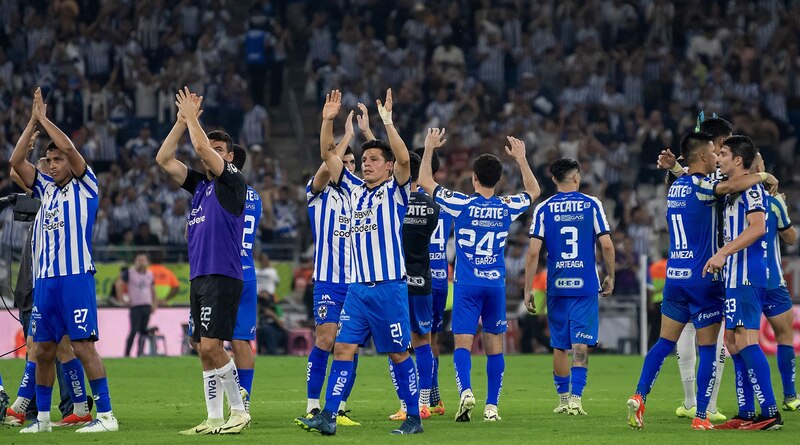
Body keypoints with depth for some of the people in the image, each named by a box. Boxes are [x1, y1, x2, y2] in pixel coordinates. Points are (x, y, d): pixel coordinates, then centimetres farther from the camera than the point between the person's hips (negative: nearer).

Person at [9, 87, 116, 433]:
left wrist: (44, 118, -2)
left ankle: (106, 415, -11)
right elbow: (16, 161, 11)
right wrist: (33, 122, 5)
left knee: (83, 346, -11)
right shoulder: (46, 188, 18)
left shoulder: (84, 186, 1)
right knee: (43, 349, 8)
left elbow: (69, 148, -12)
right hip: (45, 280, 7)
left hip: (76, 278, -7)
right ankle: (42, 417, 16)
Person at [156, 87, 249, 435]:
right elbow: (163, 159, 14)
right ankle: (214, 420, 9)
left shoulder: (233, 182, -4)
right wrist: (181, 121, 8)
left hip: (223, 276, -8)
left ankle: (239, 412, -6)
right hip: (199, 277, 8)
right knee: (205, 350, 6)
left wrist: (192, 117, -3)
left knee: (211, 346, -15)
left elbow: (202, 147, -15)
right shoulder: (199, 184, 16)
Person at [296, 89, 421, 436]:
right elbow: (328, 155, 11)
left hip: (389, 287, -5)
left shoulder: (395, 190, 0)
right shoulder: (354, 189, 14)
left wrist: (388, 122, -24)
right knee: (343, 349, -3)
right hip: (357, 287, 5)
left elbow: (403, 159, -19)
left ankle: (414, 419, 9)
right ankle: (328, 417, -6)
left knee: (398, 354, 1)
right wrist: (328, 120, -2)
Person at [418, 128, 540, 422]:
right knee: (494, 344, 7)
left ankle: (465, 391, -28)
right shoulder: (507, 207, 1)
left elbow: (425, 182, 3)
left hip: (467, 285, -2)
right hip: (496, 284, 2)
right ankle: (492, 406, 5)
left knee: (463, 343, -4)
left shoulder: (462, 205, -8)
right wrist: (521, 158, 28)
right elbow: (534, 191, 23)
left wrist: (429, 149, 13)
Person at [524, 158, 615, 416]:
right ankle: (575, 398, -15)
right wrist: (610, 276, 10)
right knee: (581, 344, -3)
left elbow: (533, 252, -4)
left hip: (556, 286, 1)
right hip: (586, 286, -1)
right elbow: (606, 245, -4)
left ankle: (564, 399, 20)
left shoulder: (543, 209, 1)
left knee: (559, 346, 12)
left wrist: (527, 289, 1)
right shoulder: (591, 204, 0)